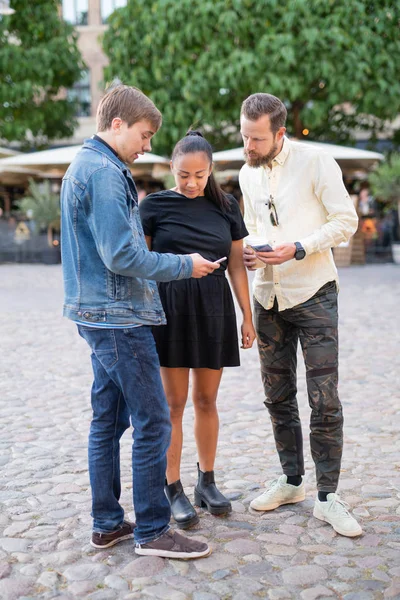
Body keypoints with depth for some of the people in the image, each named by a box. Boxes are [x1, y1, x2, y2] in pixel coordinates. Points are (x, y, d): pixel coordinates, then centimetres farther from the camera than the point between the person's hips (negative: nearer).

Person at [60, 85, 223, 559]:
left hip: (98, 313, 11)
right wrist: (184, 265, -10)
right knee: (153, 422, -4)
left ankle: (107, 523, 22)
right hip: (119, 315, -10)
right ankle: (152, 531, 5)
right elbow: (121, 255, -21)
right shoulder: (104, 172, -15)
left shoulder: (82, 166, 17)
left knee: (108, 419, 13)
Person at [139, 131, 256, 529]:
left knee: (206, 399, 10)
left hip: (214, 309, 3)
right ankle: (173, 489, 13)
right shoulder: (154, 205, -1)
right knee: (174, 402, 2)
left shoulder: (225, 206, 7)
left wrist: (247, 316, 7)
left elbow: (236, 265, 9)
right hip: (170, 307, -2)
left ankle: (207, 482, 24)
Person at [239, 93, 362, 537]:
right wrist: (248, 251, -2)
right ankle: (291, 480, 26)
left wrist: (298, 248, -21)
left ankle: (327, 497, 4)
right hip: (268, 296, 6)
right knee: (278, 396, 12)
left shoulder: (315, 163, -10)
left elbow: (345, 221, -10)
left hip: (313, 293, -6)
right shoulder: (247, 174, 9)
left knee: (324, 400, -6)